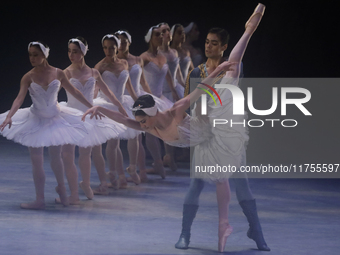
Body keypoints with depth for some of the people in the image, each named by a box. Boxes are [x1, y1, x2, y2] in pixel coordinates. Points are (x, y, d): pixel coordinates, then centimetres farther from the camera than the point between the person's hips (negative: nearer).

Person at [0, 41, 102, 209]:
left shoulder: (58, 74, -7)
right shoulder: (28, 77, -12)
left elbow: (74, 92, 4)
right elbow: (20, 98, -22)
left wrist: (91, 107, 11)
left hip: (56, 118, 1)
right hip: (36, 121, -1)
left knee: (55, 157, 9)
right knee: (37, 161, 0)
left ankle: (61, 189, 34)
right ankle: (40, 200, 8)